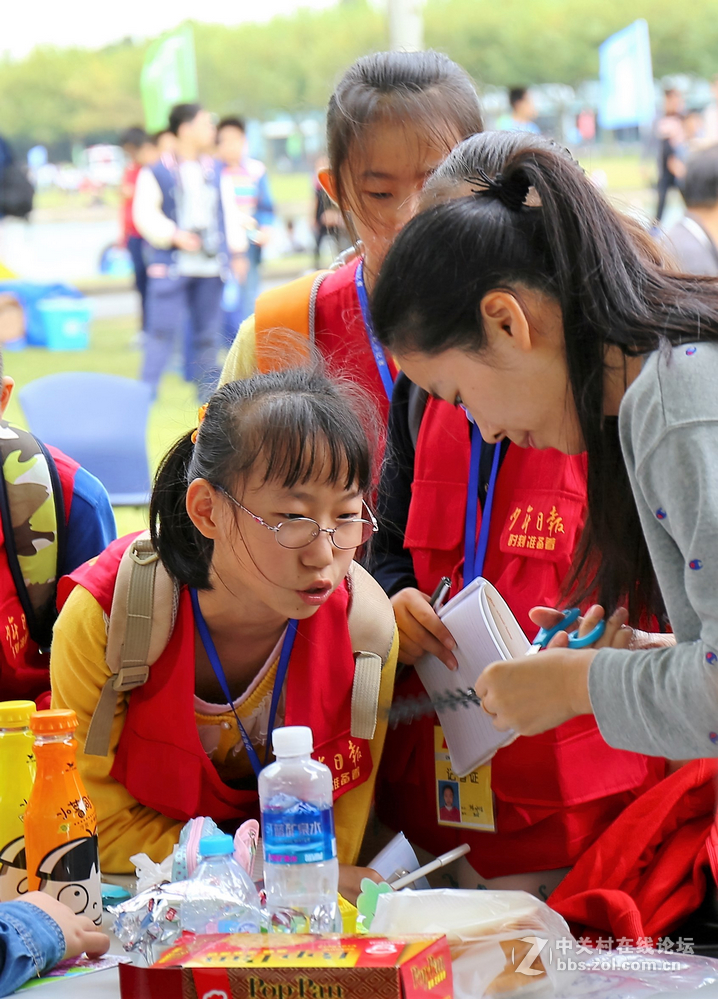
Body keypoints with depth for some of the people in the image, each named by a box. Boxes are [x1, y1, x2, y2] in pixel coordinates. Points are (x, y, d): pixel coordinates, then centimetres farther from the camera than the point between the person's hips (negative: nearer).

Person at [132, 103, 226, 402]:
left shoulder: (216, 170, 14)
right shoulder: (156, 173, -3)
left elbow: (229, 211, 17)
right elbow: (145, 214, -7)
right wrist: (174, 235, -19)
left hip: (210, 265, 5)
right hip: (171, 266, -5)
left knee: (208, 332, 8)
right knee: (162, 330, -11)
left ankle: (207, 393, 17)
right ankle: (146, 393, -6)